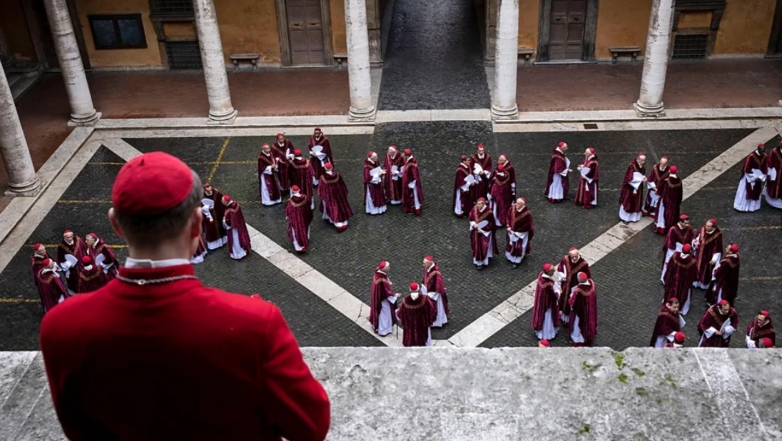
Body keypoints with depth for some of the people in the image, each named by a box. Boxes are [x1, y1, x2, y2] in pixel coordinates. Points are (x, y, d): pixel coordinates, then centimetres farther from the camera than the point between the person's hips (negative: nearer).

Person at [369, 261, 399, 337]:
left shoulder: (377, 272, -14)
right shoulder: (383, 280, -38)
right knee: (384, 313, 13)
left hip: (376, 296, 8)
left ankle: (376, 325, 50)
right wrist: (395, 295, -10)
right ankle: (383, 330, 32)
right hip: (383, 298, -8)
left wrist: (388, 283, 5)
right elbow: (387, 291, -24)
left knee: (377, 310, 28)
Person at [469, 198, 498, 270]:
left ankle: (482, 262, 11)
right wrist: (473, 224, -15)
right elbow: (471, 218, 4)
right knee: (476, 245, 14)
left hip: (485, 232, -4)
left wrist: (482, 230, -17)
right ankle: (477, 260, 30)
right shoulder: (474, 209, -11)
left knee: (483, 246, -1)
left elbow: (491, 224, -15)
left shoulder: (488, 212, -24)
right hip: (476, 231, 5)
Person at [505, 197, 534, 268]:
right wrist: (509, 226, -9)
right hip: (511, 231, 5)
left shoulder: (527, 214, -31)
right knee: (510, 244, 24)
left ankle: (517, 261, 33)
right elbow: (508, 217, 0)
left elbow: (528, 225, -20)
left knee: (519, 247, 12)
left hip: (521, 233, -5)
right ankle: (510, 257, 49)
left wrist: (517, 232, -17)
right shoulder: (512, 208, -19)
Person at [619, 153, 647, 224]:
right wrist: (641, 179, -23)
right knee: (628, 202, 6)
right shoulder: (632, 166, -26)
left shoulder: (643, 167, -3)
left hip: (638, 187, 7)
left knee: (637, 202, 15)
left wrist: (644, 178, -11)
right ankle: (625, 218, 20)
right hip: (630, 188, -7)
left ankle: (634, 217, 30)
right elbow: (630, 178, -26)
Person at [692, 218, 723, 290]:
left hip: (708, 256, -4)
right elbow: (695, 237, 2)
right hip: (699, 254, 4)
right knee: (697, 267, 21)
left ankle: (705, 284, 38)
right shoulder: (702, 229, -17)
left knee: (706, 270, 16)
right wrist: (695, 242, -19)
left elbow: (718, 248, -19)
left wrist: (714, 259, -20)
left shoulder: (718, 235, -27)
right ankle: (696, 282, 43)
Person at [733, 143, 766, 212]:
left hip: (758, 176, 6)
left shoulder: (764, 156, -9)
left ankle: (753, 206, 31)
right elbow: (747, 169, -22)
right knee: (746, 192, 7)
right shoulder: (751, 156, -27)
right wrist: (754, 177, -21)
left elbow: (764, 168, 2)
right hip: (749, 176, -6)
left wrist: (761, 177, -8)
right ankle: (741, 206, 22)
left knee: (756, 192, 16)